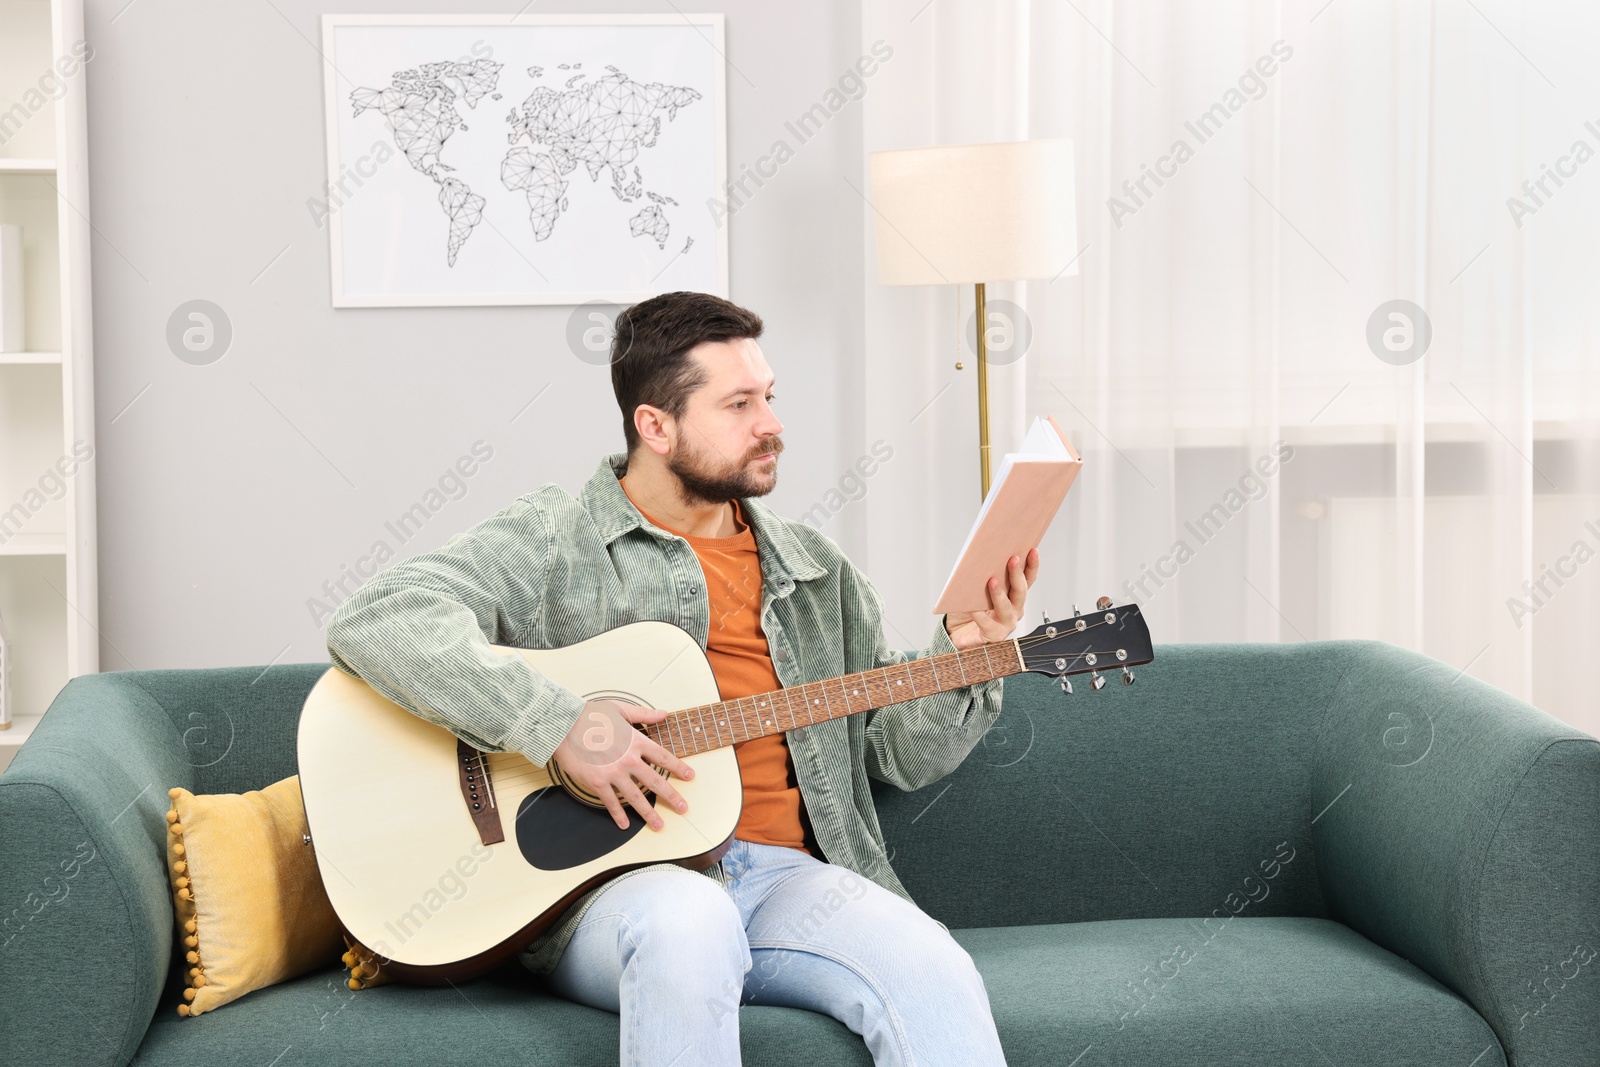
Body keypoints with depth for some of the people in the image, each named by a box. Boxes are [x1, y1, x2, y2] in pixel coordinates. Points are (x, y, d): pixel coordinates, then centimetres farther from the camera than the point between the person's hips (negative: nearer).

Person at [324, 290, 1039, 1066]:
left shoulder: (815, 570, 21)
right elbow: (372, 622, -12)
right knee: (688, 919, -39)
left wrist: (965, 649, 2)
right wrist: (559, 725, -20)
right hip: (608, 882, -4)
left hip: (783, 875, 4)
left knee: (934, 978, -26)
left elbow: (903, 752, 22)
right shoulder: (554, 542, 3)